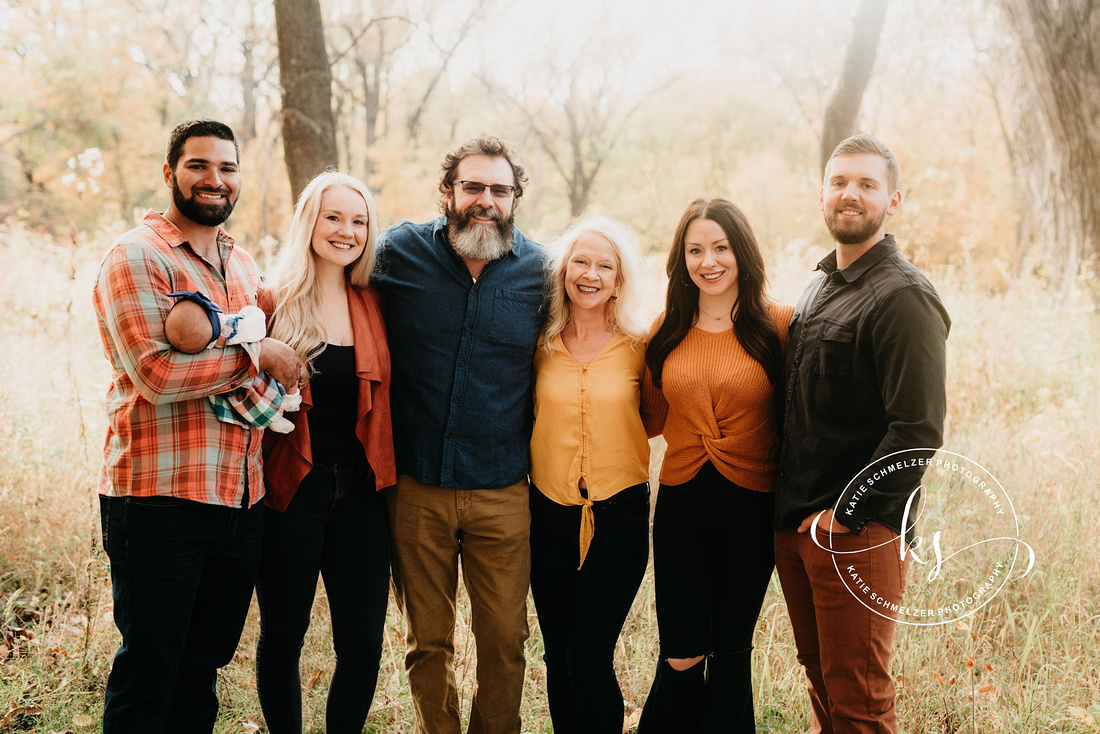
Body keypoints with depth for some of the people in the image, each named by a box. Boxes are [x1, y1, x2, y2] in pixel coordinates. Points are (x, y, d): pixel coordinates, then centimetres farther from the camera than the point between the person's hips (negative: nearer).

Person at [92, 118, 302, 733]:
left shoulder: (243, 263, 17)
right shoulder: (136, 257, -7)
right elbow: (157, 372, -19)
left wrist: (275, 390, 6)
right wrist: (258, 355, -11)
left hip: (243, 498, 7)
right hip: (159, 498, -7)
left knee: (205, 664, 17)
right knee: (148, 672, 3)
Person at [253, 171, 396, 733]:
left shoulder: (372, 305, 8)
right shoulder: (273, 301, -1)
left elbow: (381, 401, 11)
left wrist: (386, 476, 2)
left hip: (359, 494, 3)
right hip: (290, 494, -2)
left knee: (363, 644, 4)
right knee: (282, 636, 10)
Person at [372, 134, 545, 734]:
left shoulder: (539, 269, 0)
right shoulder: (398, 251, -1)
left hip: (503, 490, 0)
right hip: (416, 486, 0)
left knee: (504, 640, 10)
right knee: (426, 640, 14)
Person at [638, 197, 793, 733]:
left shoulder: (777, 325, -5)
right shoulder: (668, 330, 6)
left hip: (751, 507, -2)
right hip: (680, 504, 2)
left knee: (730, 654, 10)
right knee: (681, 658, 2)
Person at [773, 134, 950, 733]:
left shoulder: (904, 296, -13)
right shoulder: (820, 287, 14)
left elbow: (919, 430, -20)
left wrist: (847, 514, -18)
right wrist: (788, 504, 13)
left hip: (859, 532, -8)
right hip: (794, 523, 8)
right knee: (819, 676, 19)